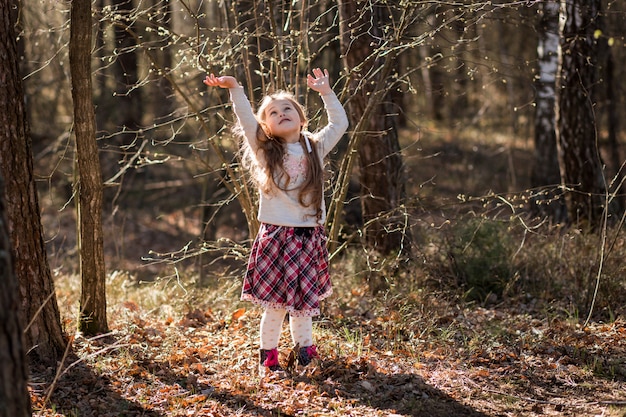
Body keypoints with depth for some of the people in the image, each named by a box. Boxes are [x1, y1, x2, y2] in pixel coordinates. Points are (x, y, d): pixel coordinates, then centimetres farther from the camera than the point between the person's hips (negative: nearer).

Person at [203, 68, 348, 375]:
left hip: (310, 237, 2)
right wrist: (234, 88, -16)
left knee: (304, 299, 10)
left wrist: (326, 92, 12)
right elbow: (246, 121, -8)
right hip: (276, 236, -2)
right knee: (276, 303, -1)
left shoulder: (315, 148, 8)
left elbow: (339, 123, 14)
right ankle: (267, 356, 11)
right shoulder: (265, 152, 2)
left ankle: (304, 350, 25)